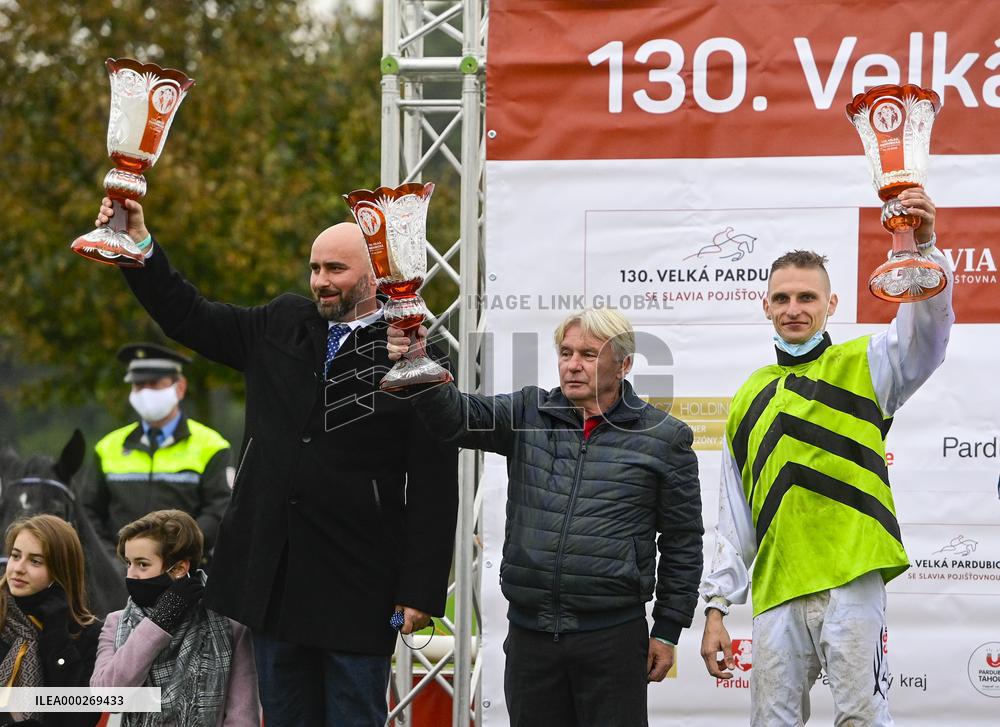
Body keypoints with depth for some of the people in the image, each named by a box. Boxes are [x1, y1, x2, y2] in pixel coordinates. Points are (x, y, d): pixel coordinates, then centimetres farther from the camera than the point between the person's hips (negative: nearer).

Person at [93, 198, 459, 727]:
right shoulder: (283, 325, 9)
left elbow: (435, 490, -10)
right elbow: (188, 318, 16)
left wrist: (421, 591, -14)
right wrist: (139, 246, 3)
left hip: (357, 584, -5)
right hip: (274, 576, 5)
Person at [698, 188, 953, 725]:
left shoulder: (863, 366, 9)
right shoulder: (748, 399, 21)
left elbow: (926, 328, -13)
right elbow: (734, 519, 21)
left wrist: (923, 248, -31)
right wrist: (716, 607, 15)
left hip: (850, 580, -4)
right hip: (774, 592, 4)